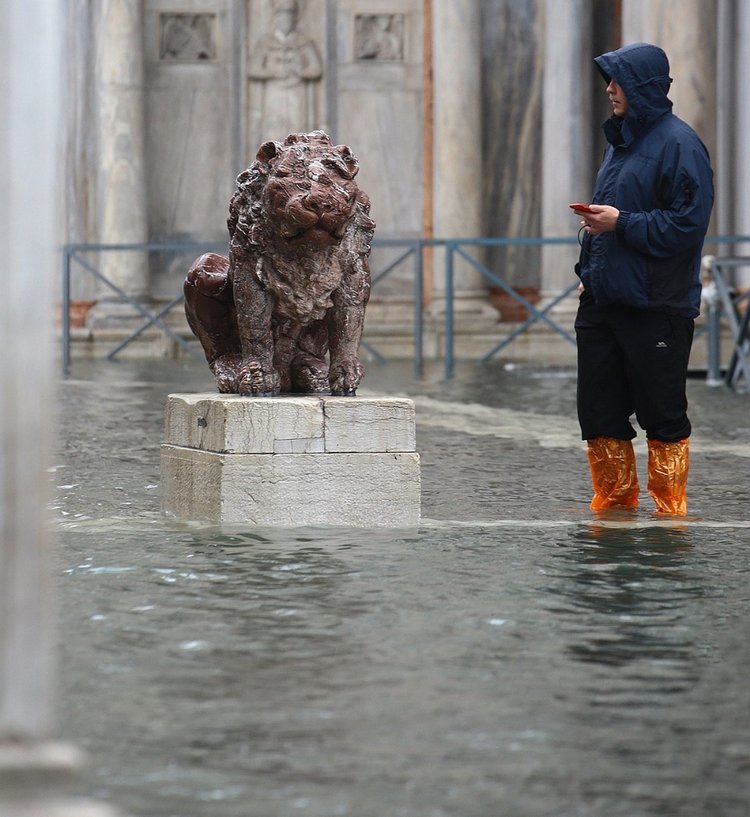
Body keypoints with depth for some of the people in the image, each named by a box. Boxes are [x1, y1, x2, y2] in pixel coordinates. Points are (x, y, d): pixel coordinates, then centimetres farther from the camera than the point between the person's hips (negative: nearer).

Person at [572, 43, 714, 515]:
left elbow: (688, 224, -16)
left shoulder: (679, 144, -10)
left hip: (655, 307, -8)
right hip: (603, 300, 8)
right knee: (599, 411, 10)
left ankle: (670, 509, 9)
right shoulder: (621, 139, 16)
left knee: (663, 414, 0)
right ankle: (614, 505, 21)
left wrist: (621, 223, -17)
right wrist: (589, 271, 14)